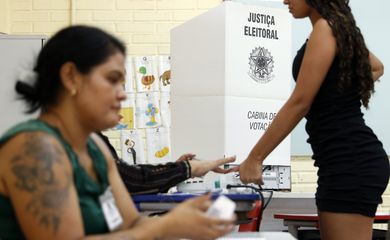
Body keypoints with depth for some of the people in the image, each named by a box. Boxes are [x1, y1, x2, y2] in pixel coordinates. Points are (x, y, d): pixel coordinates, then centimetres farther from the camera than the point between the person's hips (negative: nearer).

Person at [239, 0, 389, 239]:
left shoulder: (325, 28, -10)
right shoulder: (341, 27, 18)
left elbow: (299, 103, -13)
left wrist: (254, 159, -9)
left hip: (350, 160, -10)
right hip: (347, 159, 10)